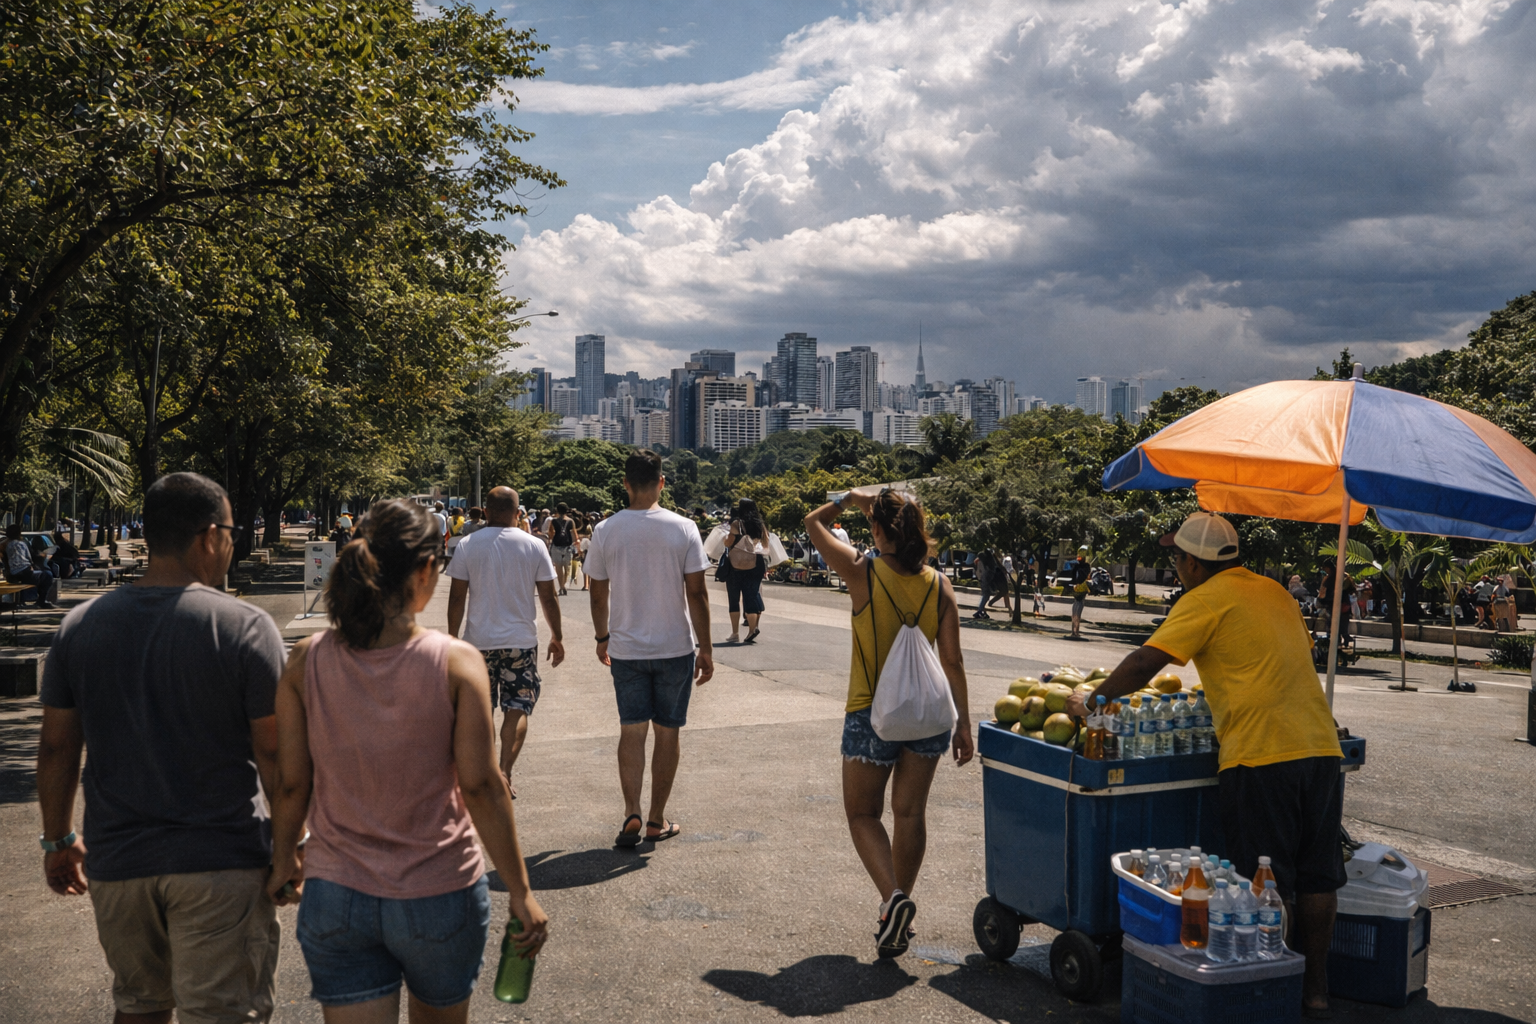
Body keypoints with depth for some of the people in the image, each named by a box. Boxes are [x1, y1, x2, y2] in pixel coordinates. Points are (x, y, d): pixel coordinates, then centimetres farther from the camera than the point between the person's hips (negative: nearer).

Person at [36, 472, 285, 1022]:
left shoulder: (80, 626, 1)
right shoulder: (245, 627, -13)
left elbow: (56, 749, 6)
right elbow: (273, 754, -11)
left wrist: (59, 840, 19)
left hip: (116, 861, 5)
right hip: (220, 863, -4)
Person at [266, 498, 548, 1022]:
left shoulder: (306, 660, -8)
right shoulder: (457, 663, -15)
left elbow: (291, 783, -2)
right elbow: (481, 786, -14)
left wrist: (284, 860, 16)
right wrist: (520, 891, -5)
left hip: (335, 896, 2)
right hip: (440, 895, -1)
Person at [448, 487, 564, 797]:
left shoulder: (468, 545, -3)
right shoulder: (534, 546, -4)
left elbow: (457, 597, -2)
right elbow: (548, 597, -1)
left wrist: (452, 637, 8)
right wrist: (556, 637, 9)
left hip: (478, 641, 1)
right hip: (521, 641, -1)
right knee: (517, 708, 4)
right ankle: (504, 771, -9)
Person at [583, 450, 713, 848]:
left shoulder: (605, 531, -4)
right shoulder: (683, 529, -9)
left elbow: (598, 594, 4)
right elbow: (697, 594, -8)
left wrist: (602, 638, 19)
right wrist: (706, 649, 0)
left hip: (626, 649, 1)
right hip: (676, 647, -1)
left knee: (631, 729, 9)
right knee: (668, 731, 10)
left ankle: (632, 815, -4)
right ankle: (657, 820, 17)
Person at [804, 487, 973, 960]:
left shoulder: (863, 573, -12)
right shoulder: (939, 584, -4)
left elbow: (814, 522, 4)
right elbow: (953, 660, -3)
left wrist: (851, 497, 19)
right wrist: (963, 724, 3)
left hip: (871, 714, -3)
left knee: (863, 813, 11)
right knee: (910, 813, 14)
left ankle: (892, 897, -10)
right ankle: (899, 914, 23)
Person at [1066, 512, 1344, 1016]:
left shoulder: (1205, 600, -4)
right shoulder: (1274, 591, 17)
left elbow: (1144, 663, -11)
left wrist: (1091, 700, 1)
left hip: (1261, 753, -7)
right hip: (1320, 744, 7)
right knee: (1317, 875, 14)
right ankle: (1315, 986, 22)